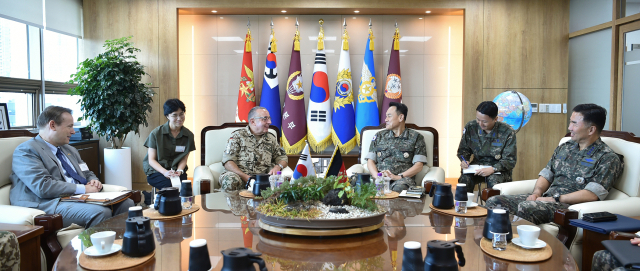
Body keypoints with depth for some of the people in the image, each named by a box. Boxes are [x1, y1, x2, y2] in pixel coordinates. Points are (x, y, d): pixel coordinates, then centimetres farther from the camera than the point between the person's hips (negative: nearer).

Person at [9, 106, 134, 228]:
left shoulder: (70, 150, 24)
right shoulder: (25, 150, -2)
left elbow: (88, 174, 30)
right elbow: (43, 187, -16)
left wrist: (94, 182, 4)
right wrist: (83, 189, -16)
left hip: (79, 199, 8)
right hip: (51, 204, -8)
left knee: (126, 203, -16)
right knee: (101, 212, -34)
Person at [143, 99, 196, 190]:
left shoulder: (189, 135, 4)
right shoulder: (156, 133, -4)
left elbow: (184, 159, 8)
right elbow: (151, 160, -3)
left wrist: (179, 171, -15)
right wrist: (165, 172, -21)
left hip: (177, 170, 2)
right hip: (156, 171, -2)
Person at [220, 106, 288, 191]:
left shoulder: (271, 138, 18)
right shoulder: (237, 135, 4)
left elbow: (283, 158, 22)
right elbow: (228, 161, -4)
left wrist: (278, 167, -4)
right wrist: (245, 177, -19)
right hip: (239, 174, -3)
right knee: (230, 179, -39)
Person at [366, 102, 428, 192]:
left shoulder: (416, 137, 13)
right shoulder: (379, 136, 23)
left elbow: (419, 165, 3)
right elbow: (370, 161, 15)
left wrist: (398, 177, -12)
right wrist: (377, 175, -7)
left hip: (403, 179, -2)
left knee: (399, 188, -40)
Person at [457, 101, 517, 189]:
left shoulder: (507, 132, -10)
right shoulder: (470, 127, -2)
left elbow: (510, 160, -9)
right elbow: (463, 150, 11)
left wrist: (493, 169, -27)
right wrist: (464, 160, -12)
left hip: (499, 168, -2)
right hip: (477, 164, 2)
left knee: (493, 180, -35)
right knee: (464, 179, -29)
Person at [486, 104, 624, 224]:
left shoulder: (608, 158, -4)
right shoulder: (564, 147, 18)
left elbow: (592, 194, -15)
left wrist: (555, 199, -16)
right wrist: (537, 193, -3)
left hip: (570, 205, -7)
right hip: (546, 197, 7)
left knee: (525, 207, -37)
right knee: (494, 201, -12)